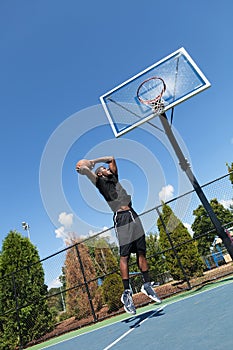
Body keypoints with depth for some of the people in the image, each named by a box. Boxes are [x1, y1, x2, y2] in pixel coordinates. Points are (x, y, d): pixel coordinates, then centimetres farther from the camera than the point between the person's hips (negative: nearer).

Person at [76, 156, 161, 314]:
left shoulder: (114, 178, 23)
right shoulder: (100, 182, 5)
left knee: (142, 252, 8)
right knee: (124, 256, -5)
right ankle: (127, 293, 5)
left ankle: (147, 285, 20)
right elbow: (84, 169, -7)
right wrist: (81, 167, 14)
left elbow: (111, 158, 31)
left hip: (133, 215, 6)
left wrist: (94, 160, 31)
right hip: (121, 218, -6)